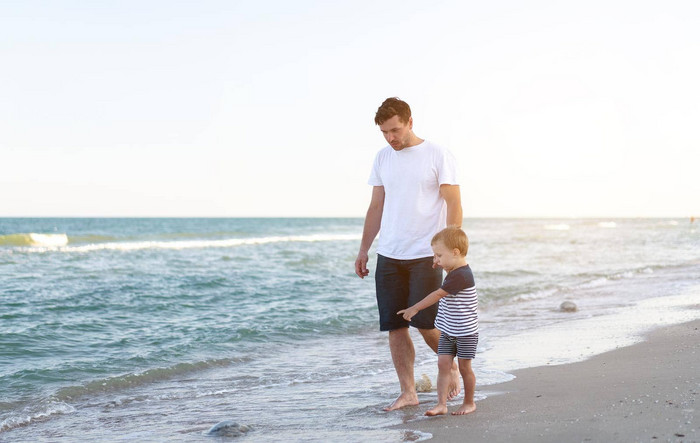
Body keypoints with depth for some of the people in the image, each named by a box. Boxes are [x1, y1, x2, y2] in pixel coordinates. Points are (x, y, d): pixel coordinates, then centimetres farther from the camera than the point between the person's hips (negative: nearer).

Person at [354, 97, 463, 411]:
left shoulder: (438, 156, -4)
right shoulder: (382, 158, 11)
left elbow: (454, 205, -6)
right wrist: (363, 250, 13)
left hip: (425, 255, -5)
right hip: (388, 256, 5)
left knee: (425, 323, -6)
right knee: (395, 326, 2)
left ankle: (451, 366, 23)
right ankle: (407, 392, 11)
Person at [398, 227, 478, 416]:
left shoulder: (461, 276, -23)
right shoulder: (455, 272, 9)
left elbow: (438, 294, -24)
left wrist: (415, 308, -21)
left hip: (465, 332, -9)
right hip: (448, 331, 9)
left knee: (464, 367, 3)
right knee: (443, 364, 0)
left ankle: (469, 403, 20)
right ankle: (441, 404, -2)